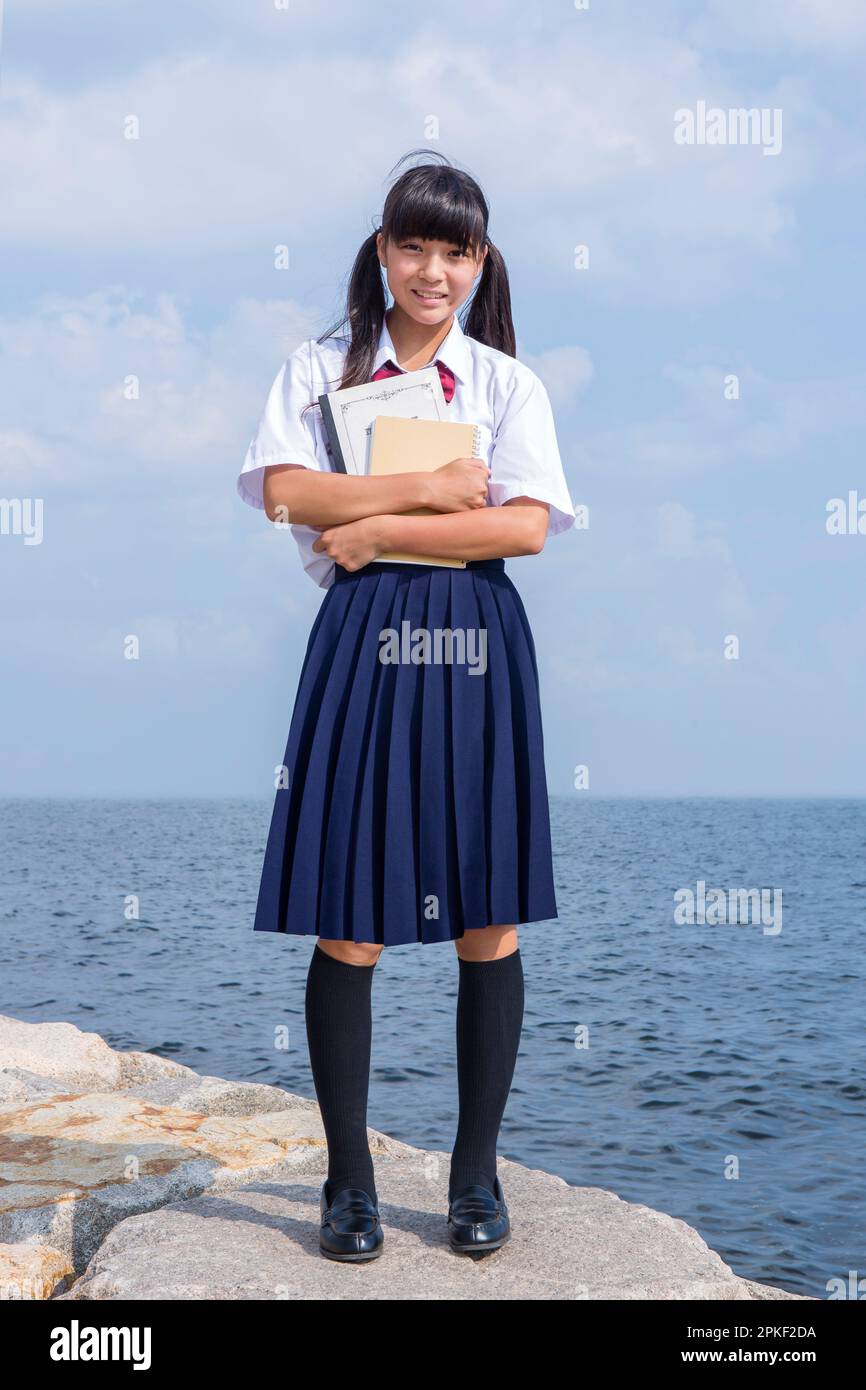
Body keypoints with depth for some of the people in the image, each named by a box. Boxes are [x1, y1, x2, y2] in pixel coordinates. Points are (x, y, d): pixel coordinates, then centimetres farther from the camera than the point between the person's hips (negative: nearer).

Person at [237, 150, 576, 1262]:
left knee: (490, 922, 2)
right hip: (362, 640, 0)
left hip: (477, 646, 1)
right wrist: (428, 489, -8)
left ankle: (477, 1174, 16)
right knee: (348, 922, -1)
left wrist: (376, 528, -7)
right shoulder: (318, 369, 11)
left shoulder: (508, 383, 10)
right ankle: (348, 1180, 12)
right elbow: (285, 491, -6)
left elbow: (527, 525, -4)